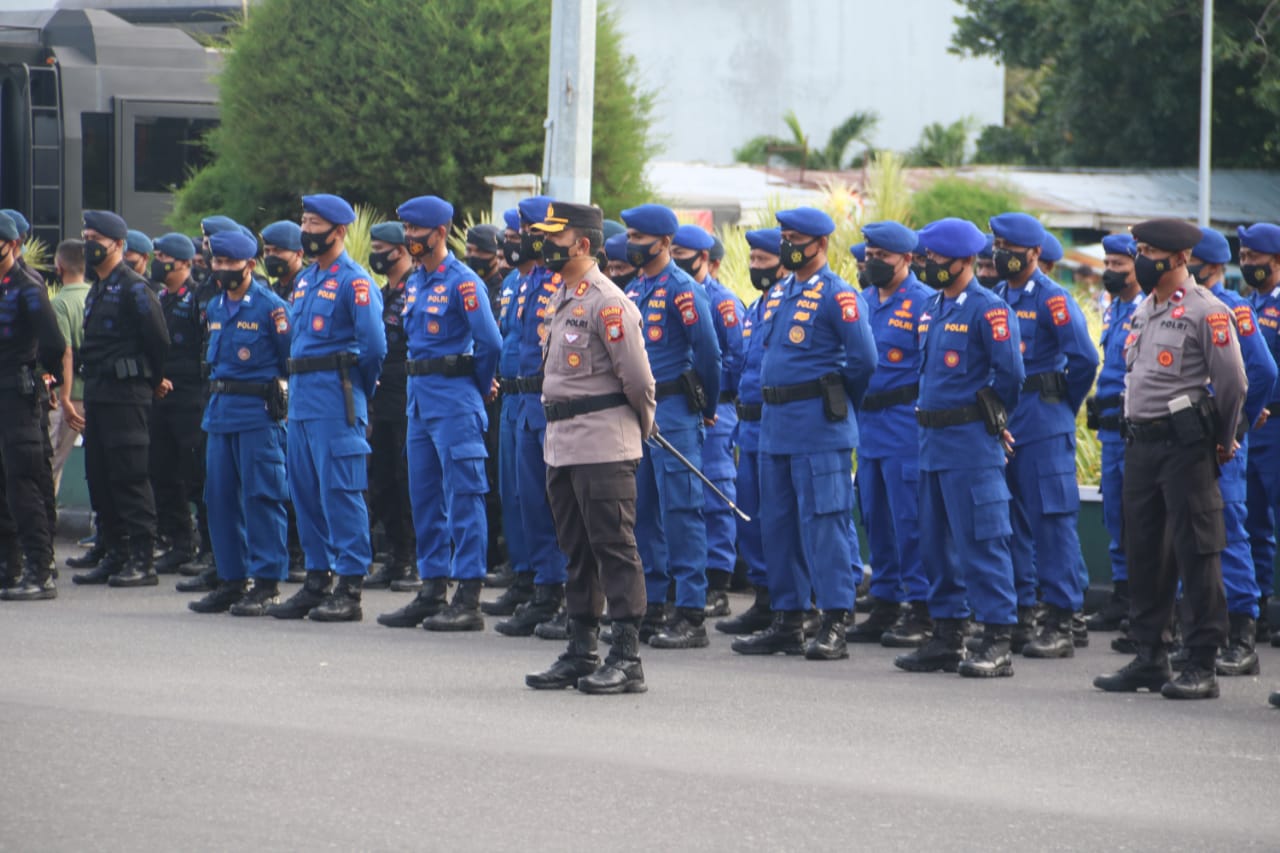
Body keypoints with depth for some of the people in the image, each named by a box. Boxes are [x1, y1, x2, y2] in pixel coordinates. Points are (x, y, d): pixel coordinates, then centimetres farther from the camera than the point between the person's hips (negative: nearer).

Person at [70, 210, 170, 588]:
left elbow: (159, 341, -11)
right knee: (99, 477, 9)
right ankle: (115, 555, 15)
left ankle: (142, 561, -7)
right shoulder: (97, 290, 17)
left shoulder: (134, 288, -10)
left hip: (126, 396, -9)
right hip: (97, 394, 9)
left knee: (129, 476, -9)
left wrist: (151, 382, -1)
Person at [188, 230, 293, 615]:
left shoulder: (270, 306, -8)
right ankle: (232, 579, 15)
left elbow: (291, 359, -6)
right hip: (220, 411, 8)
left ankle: (266, 582, -4)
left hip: (258, 412, -8)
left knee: (261, 496, -7)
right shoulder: (215, 307, 14)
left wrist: (273, 390, -5)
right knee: (220, 496, 8)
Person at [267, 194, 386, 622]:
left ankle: (349, 589, -7)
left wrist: (356, 390, -3)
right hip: (301, 395, 9)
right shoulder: (305, 280, 17)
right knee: (305, 489, 10)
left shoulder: (354, 282, -10)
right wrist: (297, 385, 16)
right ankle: (317, 581, 16)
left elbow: (374, 345, -14)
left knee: (340, 489, -8)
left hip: (335, 397, -9)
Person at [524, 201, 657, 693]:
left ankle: (627, 658, -6)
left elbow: (637, 377, -13)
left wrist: (642, 428, -1)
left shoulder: (607, 302, -14)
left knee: (614, 548, -7)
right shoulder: (560, 298, 15)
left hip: (603, 445, -9)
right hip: (561, 444, 9)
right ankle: (581, 653, 19)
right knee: (577, 552, 13)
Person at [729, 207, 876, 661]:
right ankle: (787, 621, 17)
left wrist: (839, 402, 1)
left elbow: (864, 359, -12)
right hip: (775, 421, 9)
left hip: (818, 428, -9)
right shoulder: (778, 293, 15)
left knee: (823, 521, -8)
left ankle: (835, 626, -6)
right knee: (778, 522, 10)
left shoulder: (838, 295, -10)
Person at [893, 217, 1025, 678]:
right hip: (932, 440, 9)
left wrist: (988, 412, -1)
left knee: (980, 540, -8)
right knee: (936, 542, 11)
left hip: (971, 441, -9)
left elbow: (1010, 371, -15)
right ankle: (947, 636, 18)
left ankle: (998, 642, -6)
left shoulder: (989, 309, -12)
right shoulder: (930, 308, 14)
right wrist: (930, 414, 16)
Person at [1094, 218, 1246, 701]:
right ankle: (1150, 657, 18)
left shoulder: (1206, 312, -11)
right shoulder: (1144, 311, 14)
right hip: (1142, 442, 8)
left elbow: (1232, 381, -11)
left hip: (1186, 442, -8)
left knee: (1195, 552, -6)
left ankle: (1203, 665, -3)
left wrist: (1221, 443, -2)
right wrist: (1139, 432, 19)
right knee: (1144, 551, 10)